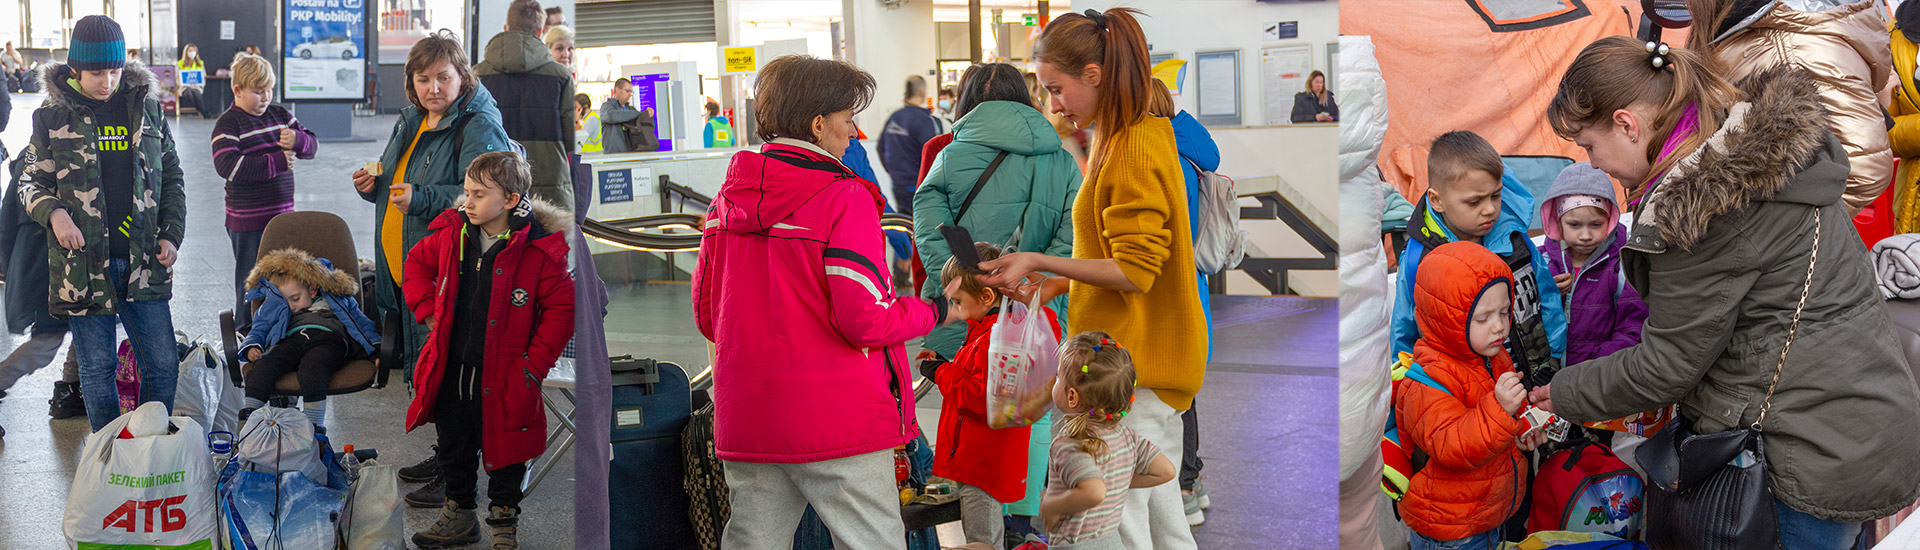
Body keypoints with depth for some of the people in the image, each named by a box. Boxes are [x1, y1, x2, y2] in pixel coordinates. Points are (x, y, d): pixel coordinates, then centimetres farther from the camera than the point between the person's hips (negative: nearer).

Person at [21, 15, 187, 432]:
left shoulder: (146, 108, 7)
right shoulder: (52, 116, 1)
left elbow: (172, 177, 15)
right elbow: (31, 182, 8)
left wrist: (172, 236, 4)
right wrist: (53, 212, -13)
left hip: (143, 263, 2)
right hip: (83, 263, -2)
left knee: (164, 365, 2)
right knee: (97, 369, 5)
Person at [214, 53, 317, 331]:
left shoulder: (279, 115, 11)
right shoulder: (228, 124, -9)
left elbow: (312, 145, 14)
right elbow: (227, 166, -23)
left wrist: (297, 139, -11)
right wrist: (277, 162, -19)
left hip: (282, 215, 6)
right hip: (248, 223, -6)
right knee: (252, 284, 1)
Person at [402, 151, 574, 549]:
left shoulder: (539, 249, -16)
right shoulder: (452, 234, -1)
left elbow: (562, 309, -12)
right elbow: (417, 263, 18)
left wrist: (534, 364, -14)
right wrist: (429, 311, 5)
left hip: (502, 378, -5)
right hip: (451, 371, 5)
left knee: (503, 452, 8)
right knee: (453, 449, 19)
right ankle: (459, 518, 37)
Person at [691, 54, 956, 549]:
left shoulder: (729, 197, 7)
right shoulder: (844, 198, -13)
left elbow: (706, 313, 12)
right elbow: (866, 318, -17)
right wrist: (932, 312, 0)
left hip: (746, 419, 6)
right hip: (837, 420, -6)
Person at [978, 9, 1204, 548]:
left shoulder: (1134, 151, -16)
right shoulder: (1142, 137, 14)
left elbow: (1134, 271, -19)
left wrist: (1041, 261, -19)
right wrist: (1058, 284, 10)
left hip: (1133, 366, -10)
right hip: (1154, 362, 10)